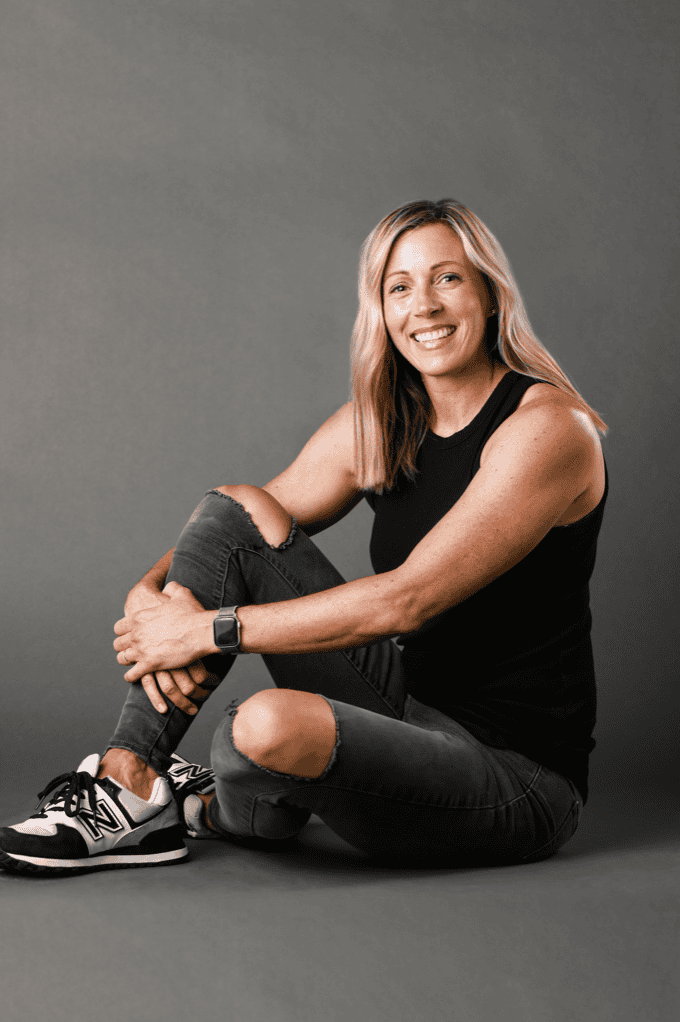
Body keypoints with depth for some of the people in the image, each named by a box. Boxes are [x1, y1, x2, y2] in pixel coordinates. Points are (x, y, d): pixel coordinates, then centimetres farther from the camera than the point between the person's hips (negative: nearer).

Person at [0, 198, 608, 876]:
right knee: (240, 509, -6)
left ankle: (214, 808, 5)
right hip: (407, 703, 6)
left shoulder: (549, 429, -17)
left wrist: (209, 629, -23)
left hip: (518, 777, -6)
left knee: (270, 724, -34)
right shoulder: (376, 423, 5)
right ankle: (130, 778, -7)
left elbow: (407, 600, -25)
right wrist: (151, 594, -14)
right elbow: (232, 532, 8)